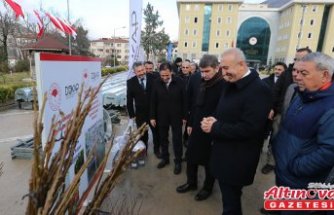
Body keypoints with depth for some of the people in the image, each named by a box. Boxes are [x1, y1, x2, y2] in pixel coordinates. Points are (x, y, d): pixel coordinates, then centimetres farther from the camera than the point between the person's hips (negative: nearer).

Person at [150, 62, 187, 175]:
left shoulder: (179, 82, -12)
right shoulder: (156, 83, -7)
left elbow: (184, 100, -6)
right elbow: (153, 101, -1)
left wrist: (184, 116, -4)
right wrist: (152, 116, 0)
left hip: (176, 116, -2)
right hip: (161, 116, 2)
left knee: (177, 139, 9)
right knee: (163, 138, 15)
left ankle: (178, 161, 26)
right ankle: (165, 158, 35)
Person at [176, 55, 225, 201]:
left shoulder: (223, 86, -18)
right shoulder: (201, 83, 6)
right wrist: (190, 123, 14)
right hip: (196, 128, 7)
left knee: (209, 161, 12)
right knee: (191, 156, 17)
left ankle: (207, 188, 35)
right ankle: (191, 182, 39)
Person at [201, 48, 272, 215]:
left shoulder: (258, 90, -23)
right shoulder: (230, 84, 5)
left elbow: (248, 129, -28)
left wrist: (215, 127, -21)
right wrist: (213, 121, -8)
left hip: (237, 160, -8)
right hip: (224, 153, 8)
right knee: (228, 195, 26)